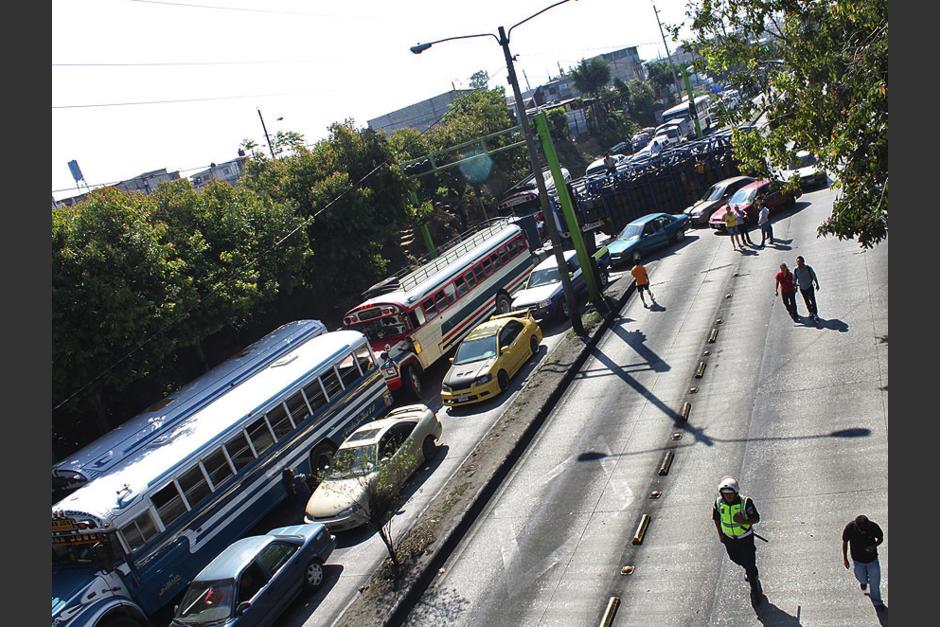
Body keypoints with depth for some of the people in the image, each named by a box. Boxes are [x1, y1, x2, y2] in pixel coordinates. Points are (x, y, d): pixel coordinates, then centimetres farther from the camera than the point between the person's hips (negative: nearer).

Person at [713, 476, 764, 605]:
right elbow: (716, 518, 2)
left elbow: (756, 518, -17)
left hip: (745, 537, -4)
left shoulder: (745, 502, -26)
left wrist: (744, 521, -36)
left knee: (750, 564, 1)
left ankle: (755, 590, 22)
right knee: (736, 559, 25)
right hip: (729, 538, 4)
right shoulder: (719, 503, -16)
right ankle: (748, 570, 58)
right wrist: (720, 534, 3)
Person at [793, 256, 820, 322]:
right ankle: (810, 312, 35)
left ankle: (815, 314, -2)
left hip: (809, 287, -3)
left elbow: (814, 276, -5)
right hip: (802, 288, 3)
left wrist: (817, 284, 1)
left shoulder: (808, 268, -19)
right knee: (806, 301, 16)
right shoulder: (795, 270, -14)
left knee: (812, 300, -10)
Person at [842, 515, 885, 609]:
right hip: (858, 560, 0)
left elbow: (881, 538, -7)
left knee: (875, 582, 11)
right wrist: (844, 558, -4)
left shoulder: (874, 527, -29)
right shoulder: (849, 528, -29)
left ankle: (877, 602, 38)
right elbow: (845, 542, -10)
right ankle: (864, 582, 60)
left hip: (872, 559, 0)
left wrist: (874, 545, -28)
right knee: (862, 578, 22)